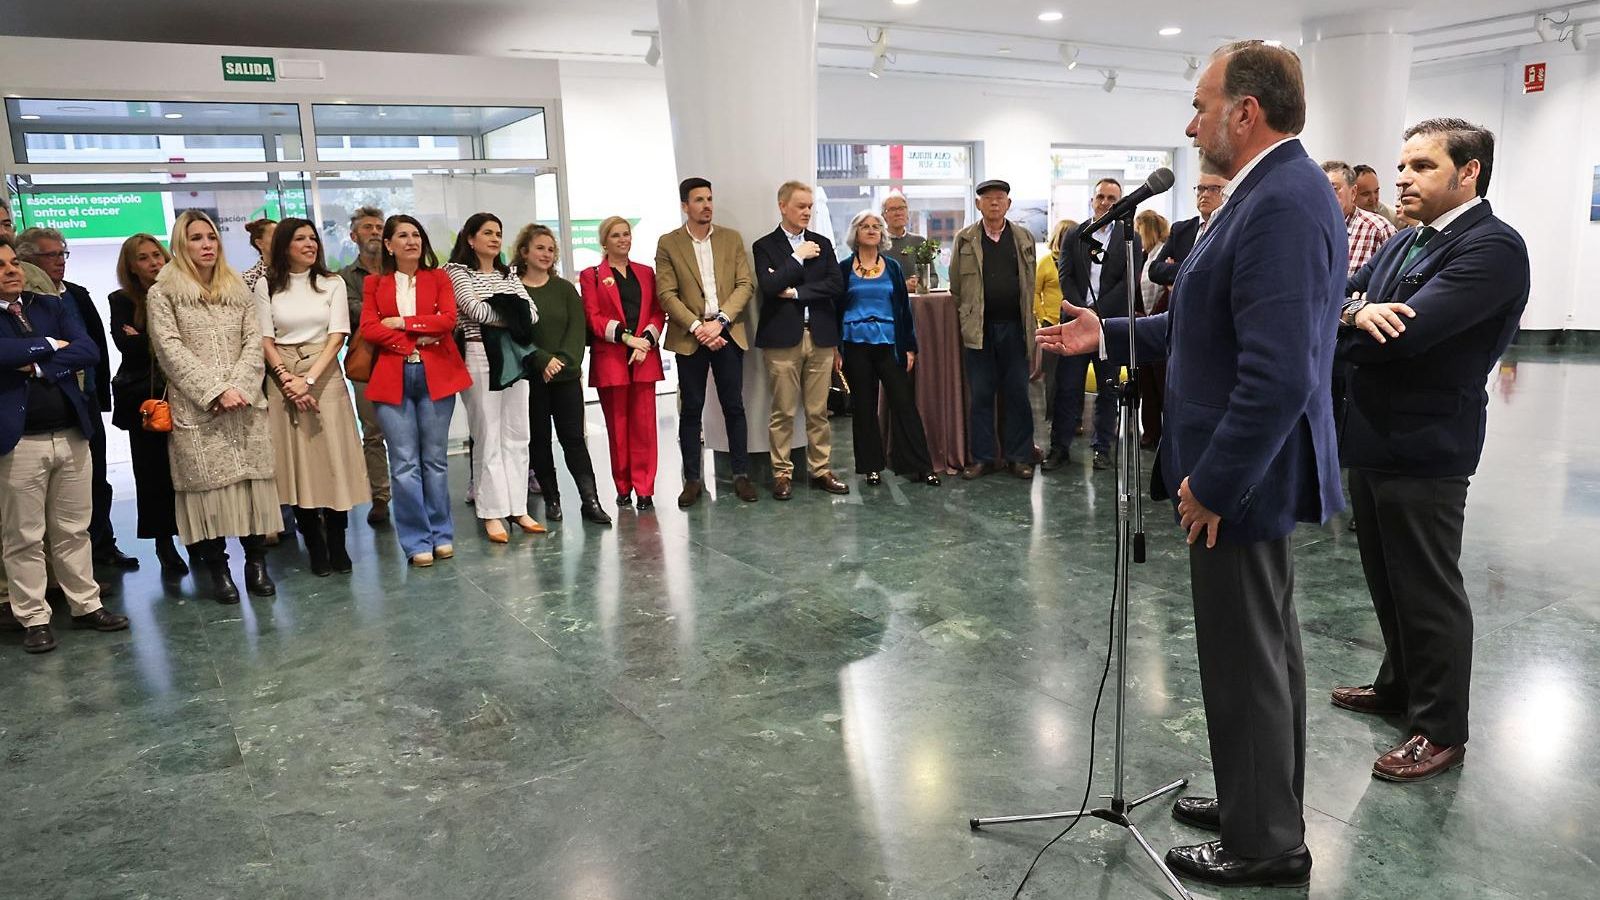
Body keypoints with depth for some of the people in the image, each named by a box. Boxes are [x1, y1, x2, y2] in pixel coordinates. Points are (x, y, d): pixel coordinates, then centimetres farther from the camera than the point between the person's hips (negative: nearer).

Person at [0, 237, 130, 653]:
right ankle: (33, 619, 15)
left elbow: (89, 351, -2)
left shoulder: (51, 306, 10)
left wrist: (39, 365, -12)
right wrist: (51, 345, -8)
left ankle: (86, 605, 23)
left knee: (74, 530, 13)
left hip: (70, 434, 4)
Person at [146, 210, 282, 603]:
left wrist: (239, 387, -9)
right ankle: (217, 568, 8)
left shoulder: (238, 291, 16)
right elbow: (171, 352, -5)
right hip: (196, 410, -3)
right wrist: (216, 392, -13)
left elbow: (253, 342, 7)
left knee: (253, 479, 1)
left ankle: (256, 562, 10)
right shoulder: (162, 294, 4)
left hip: (246, 405, 3)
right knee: (207, 483, -2)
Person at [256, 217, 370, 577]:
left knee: (334, 461, -2)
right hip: (283, 380, 0)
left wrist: (309, 379, -13)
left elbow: (337, 337, -3)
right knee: (297, 465, 1)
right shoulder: (267, 286, 5)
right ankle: (316, 550, 9)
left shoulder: (332, 283, 5)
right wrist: (287, 379, -13)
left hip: (326, 378, 0)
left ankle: (338, 546, 7)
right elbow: (265, 341, 2)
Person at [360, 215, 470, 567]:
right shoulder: (374, 284, 11)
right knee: (404, 463, -2)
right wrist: (416, 340, -10)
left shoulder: (439, 278, 10)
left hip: (436, 375, 0)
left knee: (435, 459, 5)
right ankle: (416, 541, 6)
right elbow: (368, 328, -1)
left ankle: (441, 535, 16)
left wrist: (403, 322, -8)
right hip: (392, 378, 0)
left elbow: (448, 320, -4)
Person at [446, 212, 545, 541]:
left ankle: (518, 508, 13)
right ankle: (492, 514, 3)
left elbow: (531, 314, 6)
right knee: (488, 438, -3)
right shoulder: (457, 271, 1)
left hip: (514, 357, 6)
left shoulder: (509, 274, 17)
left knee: (516, 437, 6)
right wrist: (510, 317, -5)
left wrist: (505, 316, -12)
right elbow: (473, 308, -15)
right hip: (480, 358, -5)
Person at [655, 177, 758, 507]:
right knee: (691, 410, 4)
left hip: (727, 334, 2)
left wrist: (720, 321, -11)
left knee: (734, 407, 5)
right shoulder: (668, 244, 2)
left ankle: (741, 474, 15)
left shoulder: (732, 238, 8)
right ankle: (692, 480, 12)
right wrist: (697, 327, -15)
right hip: (689, 338, -1)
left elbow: (746, 285, 1)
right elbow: (666, 294, -5)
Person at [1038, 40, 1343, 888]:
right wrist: (1110, 333, 15)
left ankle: (1264, 844, 21)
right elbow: (1210, 328, 17)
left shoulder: (1283, 200, -21)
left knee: (1245, 657, 4)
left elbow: (1280, 370, -28)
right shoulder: (1272, 190, 11)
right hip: (1249, 466, 10)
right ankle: (1261, 801, 39)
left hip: (1244, 474, -10)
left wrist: (1212, 483, -23)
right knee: (1263, 647, 21)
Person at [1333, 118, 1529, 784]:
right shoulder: (1403, 245, 14)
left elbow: (1406, 332, -26)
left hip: (1424, 447, -8)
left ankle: (1440, 729, 18)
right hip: (1372, 437, 8)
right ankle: (1400, 685, 38)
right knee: (1388, 579, 20)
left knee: (1428, 591, 3)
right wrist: (1355, 312, -18)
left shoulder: (1493, 247, -15)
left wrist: (1333, 331, -9)